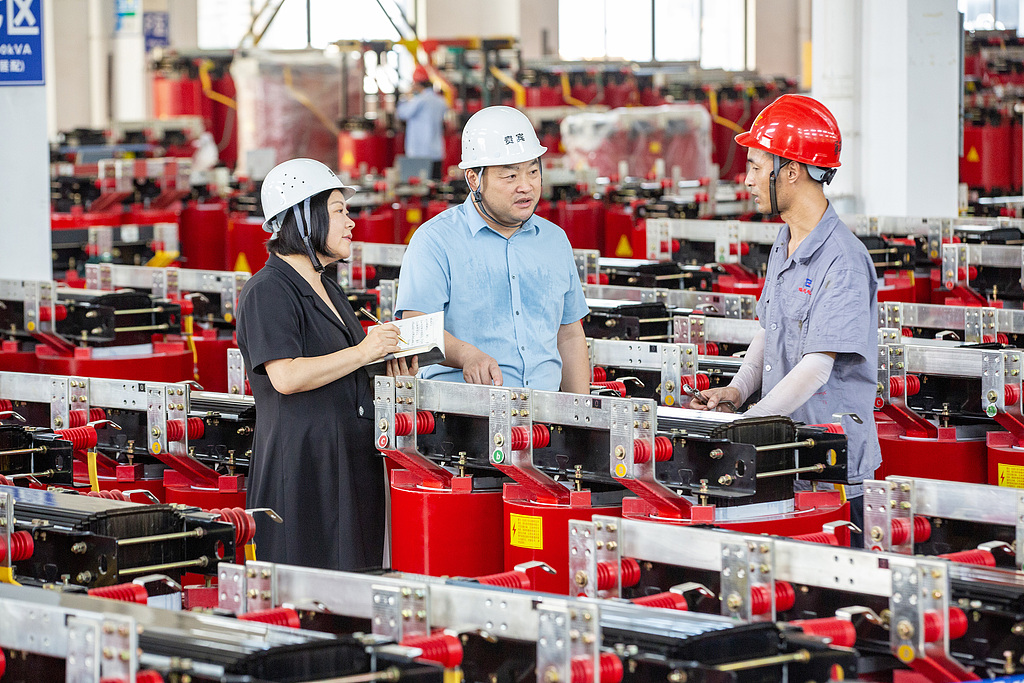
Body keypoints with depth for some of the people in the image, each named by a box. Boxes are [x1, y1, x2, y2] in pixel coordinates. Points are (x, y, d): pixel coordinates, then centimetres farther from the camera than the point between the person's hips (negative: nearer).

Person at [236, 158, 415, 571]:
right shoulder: (267, 292, -9)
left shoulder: (328, 290, 20)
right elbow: (286, 377, -21)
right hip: (301, 467, -9)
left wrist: (388, 364, 10)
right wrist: (363, 352, -15)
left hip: (351, 460, 9)